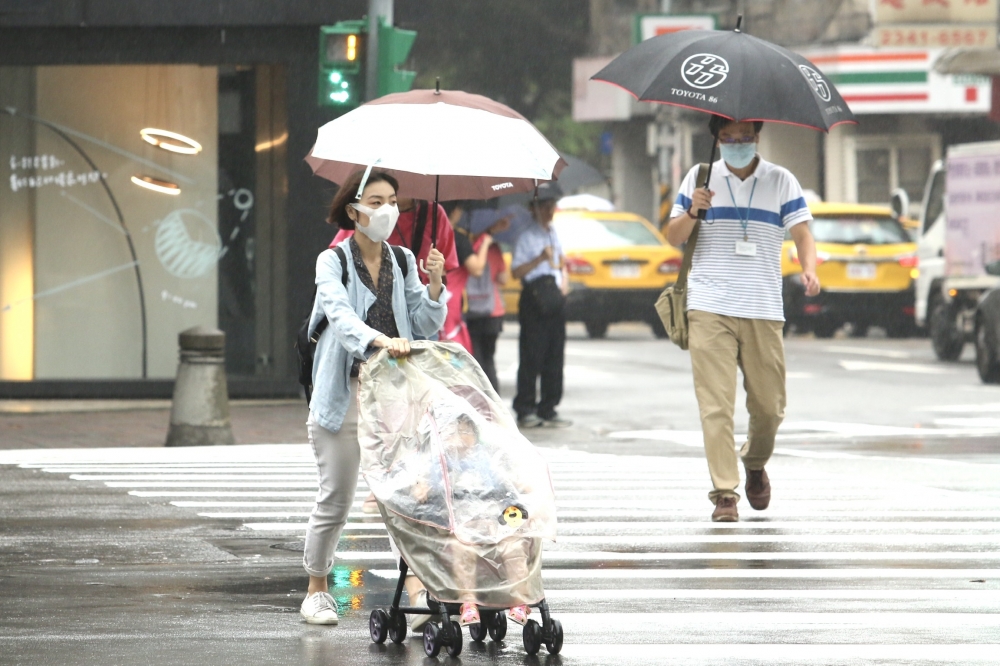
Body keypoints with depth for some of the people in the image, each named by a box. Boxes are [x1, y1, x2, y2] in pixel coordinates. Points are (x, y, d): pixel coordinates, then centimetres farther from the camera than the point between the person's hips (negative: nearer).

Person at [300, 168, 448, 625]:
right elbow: (341, 315, -22)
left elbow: (425, 326, 6)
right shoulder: (333, 262, -3)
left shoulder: (402, 262, 10)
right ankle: (316, 591, 19)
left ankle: (416, 586, -13)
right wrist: (381, 340, -39)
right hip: (345, 394, -3)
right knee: (335, 500, 3)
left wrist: (434, 285, -11)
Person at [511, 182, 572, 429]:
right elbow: (516, 271, -11)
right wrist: (540, 259, -22)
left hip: (554, 299, 7)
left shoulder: (554, 235, 18)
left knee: (554, 357, 6)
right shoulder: (527, 237, -4)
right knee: (531, 357, -7)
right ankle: (525, 411, -3)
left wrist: (564, 281, 7)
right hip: (534, 300, -7)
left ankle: (548, 410, 10)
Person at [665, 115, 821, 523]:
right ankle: (724, 493, -8)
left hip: (764, 311, 1)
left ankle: (755, 464, 33)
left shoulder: (781, 182, 9)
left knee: (769, 405, 4)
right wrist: (692, 213, -10)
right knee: (716, 405, -9)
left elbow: (801, 232, 1)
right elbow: (673, 239, 11)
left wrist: (808, 269, -19)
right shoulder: (700, 179, 9)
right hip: (709, 309, -1)